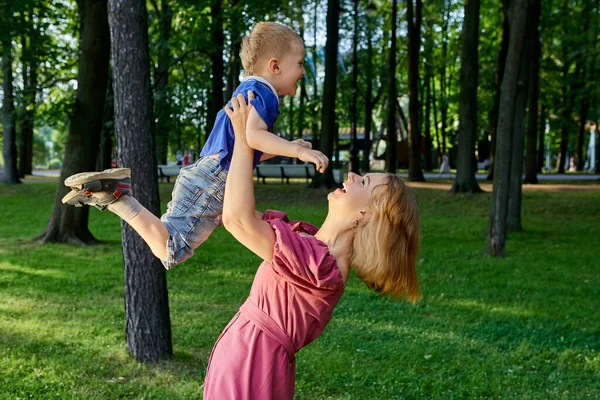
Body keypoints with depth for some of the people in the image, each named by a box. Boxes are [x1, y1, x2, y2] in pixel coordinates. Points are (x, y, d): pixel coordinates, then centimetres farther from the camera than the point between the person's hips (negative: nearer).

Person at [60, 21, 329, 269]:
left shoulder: (249, 92, 25)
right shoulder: (262, 92, -7)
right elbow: (253, 135, -27)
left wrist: (289, 147, 28)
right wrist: (297, 151, -29)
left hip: (203, 179, 10)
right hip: (210, 184, -10)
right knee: (168, 251, -16)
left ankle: (107, 195, 13)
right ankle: (115, 196, -13)